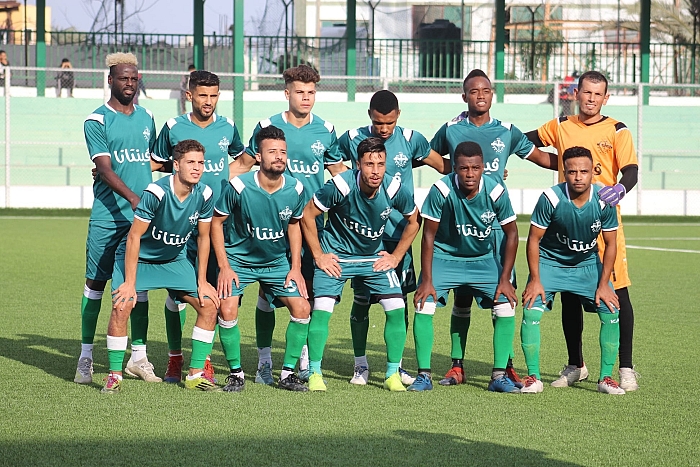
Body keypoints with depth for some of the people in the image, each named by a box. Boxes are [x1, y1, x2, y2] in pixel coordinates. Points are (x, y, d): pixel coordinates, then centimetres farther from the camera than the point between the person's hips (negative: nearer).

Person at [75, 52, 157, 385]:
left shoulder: (146, 118, 13)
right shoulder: (97, 121, -4)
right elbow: (105, 169, -14)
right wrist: (132, 197, -27)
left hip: (143, 217, 4)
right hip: (107, 216, -4)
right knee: (95, 283, 1)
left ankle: (138, 356, 12)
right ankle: (85, 357, 9)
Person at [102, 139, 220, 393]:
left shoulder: (204, 195, -14)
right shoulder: (156, 193, -29)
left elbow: (203, 237, 0)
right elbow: (134, 236, -24)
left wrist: (202, 281, 1)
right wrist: (130, 283, -24)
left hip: (175, 260, 5)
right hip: (138, 258, -5)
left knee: (209, 304, -6)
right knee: (122, 306, -24)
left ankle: (196, 374, 5)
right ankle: (114, 375, -9)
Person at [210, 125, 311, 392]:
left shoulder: (296, 189, -13)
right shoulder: (238, 187, -22)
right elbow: (217, 223, -10)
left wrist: (295, 268, 0)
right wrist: (224, 267, -14)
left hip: (278, 261, 3)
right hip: (239, 259, -3)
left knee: (302, 309, -8)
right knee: (227, 311, -20)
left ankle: (288, 373, 7)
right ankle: (235, 373, 0)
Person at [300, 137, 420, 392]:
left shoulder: (395, 188, -17)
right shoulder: (340, 185, -25)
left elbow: (413, 222, 4)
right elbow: (307, 215, -12)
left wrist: (395, 257, 1)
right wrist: (318, 256, -9)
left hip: (375, 256, 3)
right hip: (335, 256, -2)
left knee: (396, 309, -9)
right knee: (321, 309, -16)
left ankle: (392, 374, 5)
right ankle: (314, 373, -1)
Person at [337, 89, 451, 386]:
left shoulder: (411, 140, 0)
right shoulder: (352, 139, -2)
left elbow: (443, 165, 13)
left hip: (398, 234, 1)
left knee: (399, 299, 1)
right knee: (361, 299, 0)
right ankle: (360, 365, 14)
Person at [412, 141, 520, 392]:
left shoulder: (496, 191, -20)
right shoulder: (441, 190, -25)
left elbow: (511, 233, -7)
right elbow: (428, 235, -15)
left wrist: (504, 279, -10)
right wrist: (427, 281, -17)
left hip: (483, 259, 2)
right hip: (444, 256, -2)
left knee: (506, 307, -12)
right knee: (423, 306, -19)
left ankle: (499, 376, 0)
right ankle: (424, 375, -7)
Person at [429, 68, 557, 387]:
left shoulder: (506, 132, 8)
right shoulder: (451, 130, 6)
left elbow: (540, 157, 16)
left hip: (497, 221, 1)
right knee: (462, 294, 2)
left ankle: (505, 365, 4)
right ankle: (457, 365, 9)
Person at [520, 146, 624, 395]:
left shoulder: (604, 201, -19)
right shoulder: (551, 198, -25)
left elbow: (610, 244, -7)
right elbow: (534, 239, -15)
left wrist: (603, 284, -9)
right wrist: (535, 280, -16)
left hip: (588, 264, 2)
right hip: (550, 262, -2)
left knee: (611, 311, -11)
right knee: (531, 311, -19)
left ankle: (606, 377, 4)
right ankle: (533, 378, -6)